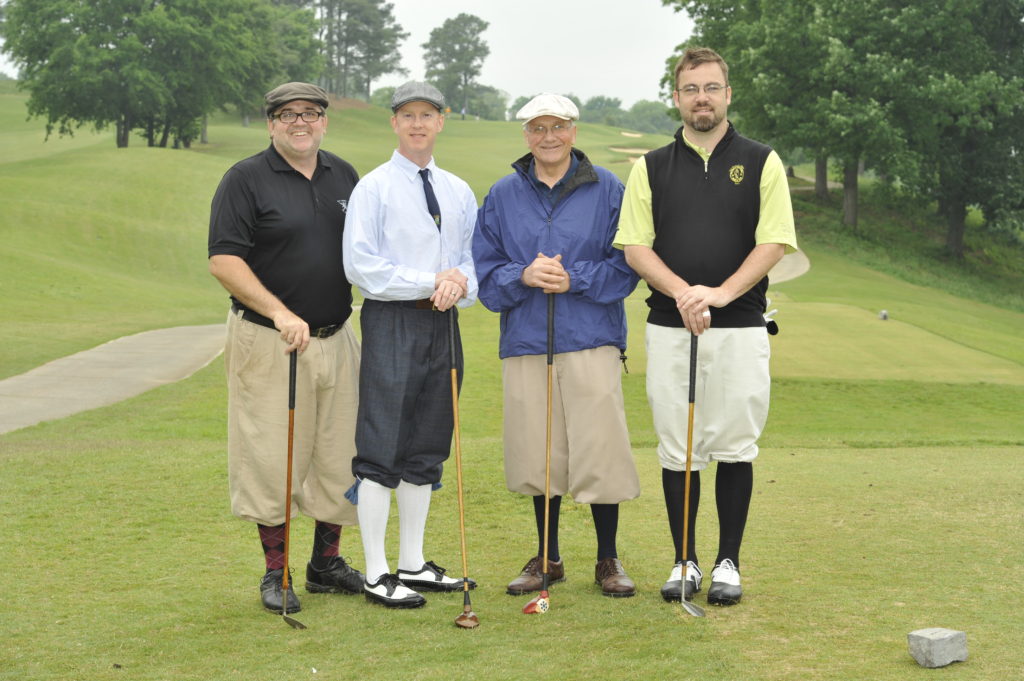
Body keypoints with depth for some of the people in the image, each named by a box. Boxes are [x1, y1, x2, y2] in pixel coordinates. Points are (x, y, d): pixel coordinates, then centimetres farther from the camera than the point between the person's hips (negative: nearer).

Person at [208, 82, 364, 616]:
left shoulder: (343, 176, 13)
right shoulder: (245, 179, -5)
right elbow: (224, 261, -13)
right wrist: (280, 313, -21)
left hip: (336, 339, 5)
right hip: (268, 344, -5)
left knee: (340, 452, 9)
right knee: (271, 456, -2)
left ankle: (326, 564, 24)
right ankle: (275, 572, 12)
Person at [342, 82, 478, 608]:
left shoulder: (459, 193, 15)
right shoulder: (374, 188, -3)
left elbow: (472, 260, 17)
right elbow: (360, 264, -10)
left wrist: (459, 281, -6)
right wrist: (430, 282, -14)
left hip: (443, 325, 6)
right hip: (391, 324, -6)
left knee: (428, 450, 11)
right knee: (382, 449, -6)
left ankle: (413, 564, 21)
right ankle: (377, 574, 1)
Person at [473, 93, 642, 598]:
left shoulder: (607, 190, 4)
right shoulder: (502, 196, 10)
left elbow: (625, 267, -1)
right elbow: (484, 272, 7)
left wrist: (573, 279, -14)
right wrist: (524, 276, -12)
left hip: (592, 342, -2)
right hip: (525, 345, 2)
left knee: (600, 451, -4)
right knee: (537, 456, 8)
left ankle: (608, 559, 12)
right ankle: (547, 558, 23)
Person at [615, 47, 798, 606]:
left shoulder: (761, 163, 5)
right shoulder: (650, 168, 9)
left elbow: (774, 243, -3)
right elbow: (635, 246, 3)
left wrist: (721, 293, -16)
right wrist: (682, 292, -14)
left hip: (741, 326, -1)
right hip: (669, 328, 1)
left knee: (735, 448, 1)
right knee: (676, 450, 4)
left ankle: (728, 562, 13)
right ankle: (684, 561, 15)